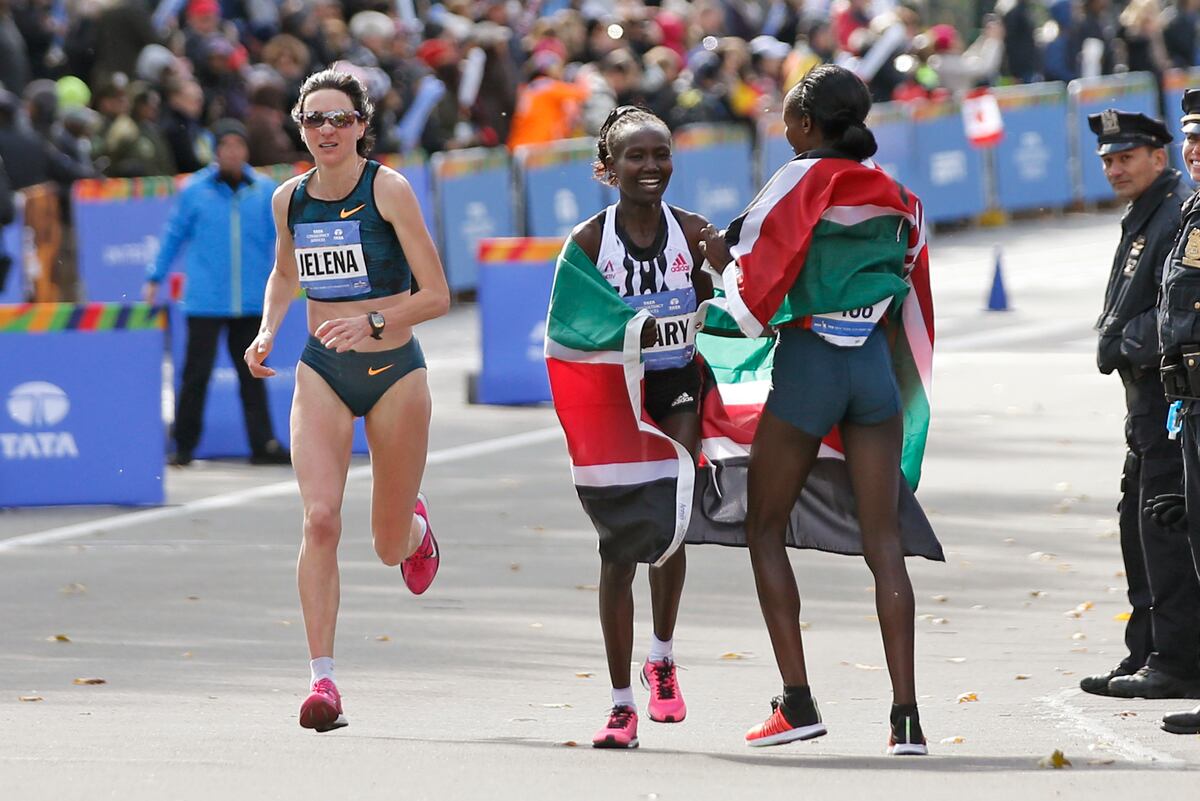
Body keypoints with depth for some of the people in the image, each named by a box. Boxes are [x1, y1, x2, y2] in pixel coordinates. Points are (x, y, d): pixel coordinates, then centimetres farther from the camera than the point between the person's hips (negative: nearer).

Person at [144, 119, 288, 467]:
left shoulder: (264, 190, 4)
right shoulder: (195, 190, 1)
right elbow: (174, 236, 9)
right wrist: (155, 278, 8)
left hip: (251, 303, 2)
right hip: (204, 303, -2)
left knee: (252, 373, 6)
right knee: (197, 373, -1)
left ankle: (263, 444, 10)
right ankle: (184, 446, 9)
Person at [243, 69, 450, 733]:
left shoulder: (389, 190, -12)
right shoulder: (289, 199, 1)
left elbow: (436, 296, -12)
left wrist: (374, 322, -27)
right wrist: (267, 331, 4)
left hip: (394, 371, -2)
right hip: (322, 372, 2)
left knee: (391, 547, 8)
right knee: (320, 518, -19)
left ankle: (414, 526, 48)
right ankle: (323, 679, -18)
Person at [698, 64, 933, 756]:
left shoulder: (801, 181, -7)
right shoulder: (893, 194, 11)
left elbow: (754, 283, -10)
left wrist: (720, 252, 8)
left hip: (808, 361, -5)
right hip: (875, 364, 5)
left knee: (766, 531, 9)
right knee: (884, 541, 1)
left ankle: (798, 702, 0)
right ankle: (906, 715, -8)